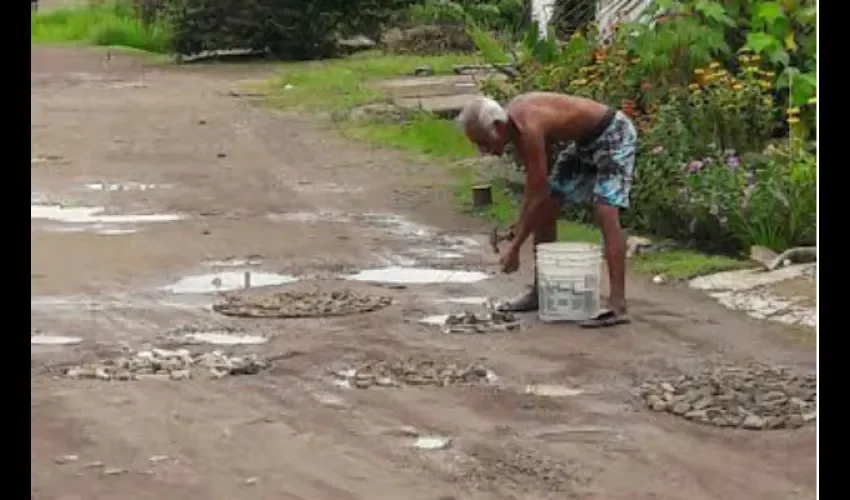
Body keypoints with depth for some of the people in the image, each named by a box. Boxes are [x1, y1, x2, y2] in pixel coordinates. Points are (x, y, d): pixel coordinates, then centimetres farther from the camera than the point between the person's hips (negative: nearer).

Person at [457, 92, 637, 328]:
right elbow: (535, 180, 6)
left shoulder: (528, 128, -33)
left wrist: (515, 247, -24)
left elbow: (538, 193, -29)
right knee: (545, 210, 10)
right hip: (583, 140, 10)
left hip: (613, 134, -10)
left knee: (605, 212, -24)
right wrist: (522, 223, -1)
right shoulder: (512, 120, -7)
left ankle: (617, 306, -28)